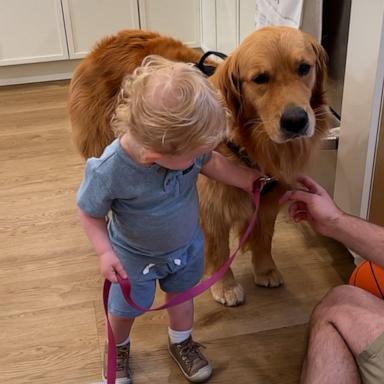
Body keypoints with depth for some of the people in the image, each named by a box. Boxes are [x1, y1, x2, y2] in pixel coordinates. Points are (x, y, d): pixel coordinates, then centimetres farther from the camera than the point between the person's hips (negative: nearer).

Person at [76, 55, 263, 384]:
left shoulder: (183, 140, -29)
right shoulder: (108, 172, -40)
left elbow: (211, 162, -5)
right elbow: (90, 213, -19)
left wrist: (248, 179, -7)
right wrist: (105, 252, -28)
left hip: (188, 244, 3)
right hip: (135, 256, -3)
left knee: (181, 294, 27)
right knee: (125, 309, 21)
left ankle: (181, 343, 57)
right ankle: (118, 348, 55)